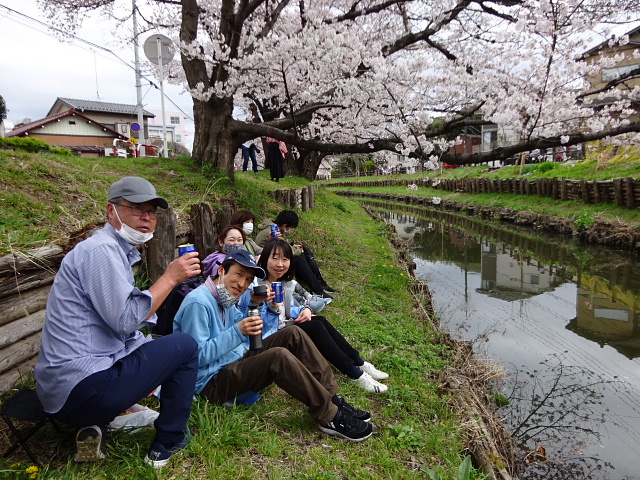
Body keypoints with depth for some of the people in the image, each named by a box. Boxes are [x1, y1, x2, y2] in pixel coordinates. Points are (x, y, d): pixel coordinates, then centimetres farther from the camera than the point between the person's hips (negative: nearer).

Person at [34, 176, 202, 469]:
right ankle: (167, 445, 8)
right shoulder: (100, 250, -15)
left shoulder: (118, 250, 17)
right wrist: (170, 277, -15)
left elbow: (122, 318, 22)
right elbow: (126, 320, -23)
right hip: (81, 387, -10)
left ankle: (94, 428, 12)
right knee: (185, 346, -6)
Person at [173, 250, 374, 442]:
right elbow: (198, 356, -24)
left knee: (293, 334, -3)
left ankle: (332, 398, -5)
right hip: (212, 382, -10)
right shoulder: (198, 303, -21)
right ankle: (330, 417, -20)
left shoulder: (226, 297, 7)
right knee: (279, 356, -31)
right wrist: (238, 332, -30)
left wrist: (253, 304, -3)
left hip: (237, 361, 10)